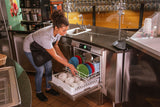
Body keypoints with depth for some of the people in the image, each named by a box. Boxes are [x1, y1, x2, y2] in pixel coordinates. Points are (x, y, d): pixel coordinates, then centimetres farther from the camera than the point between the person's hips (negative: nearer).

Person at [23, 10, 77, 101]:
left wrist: (64, 58, -12)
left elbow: (55, 46, -5)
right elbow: (55, 56, -33)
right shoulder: (46, 36, -44)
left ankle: (48, 88, 27)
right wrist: (69, 65, -27)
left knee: (49, 66, 6)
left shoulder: (58, 31, -23)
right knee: (40, 70, -4)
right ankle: (38, 92, 21)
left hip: (40, 46, 7)